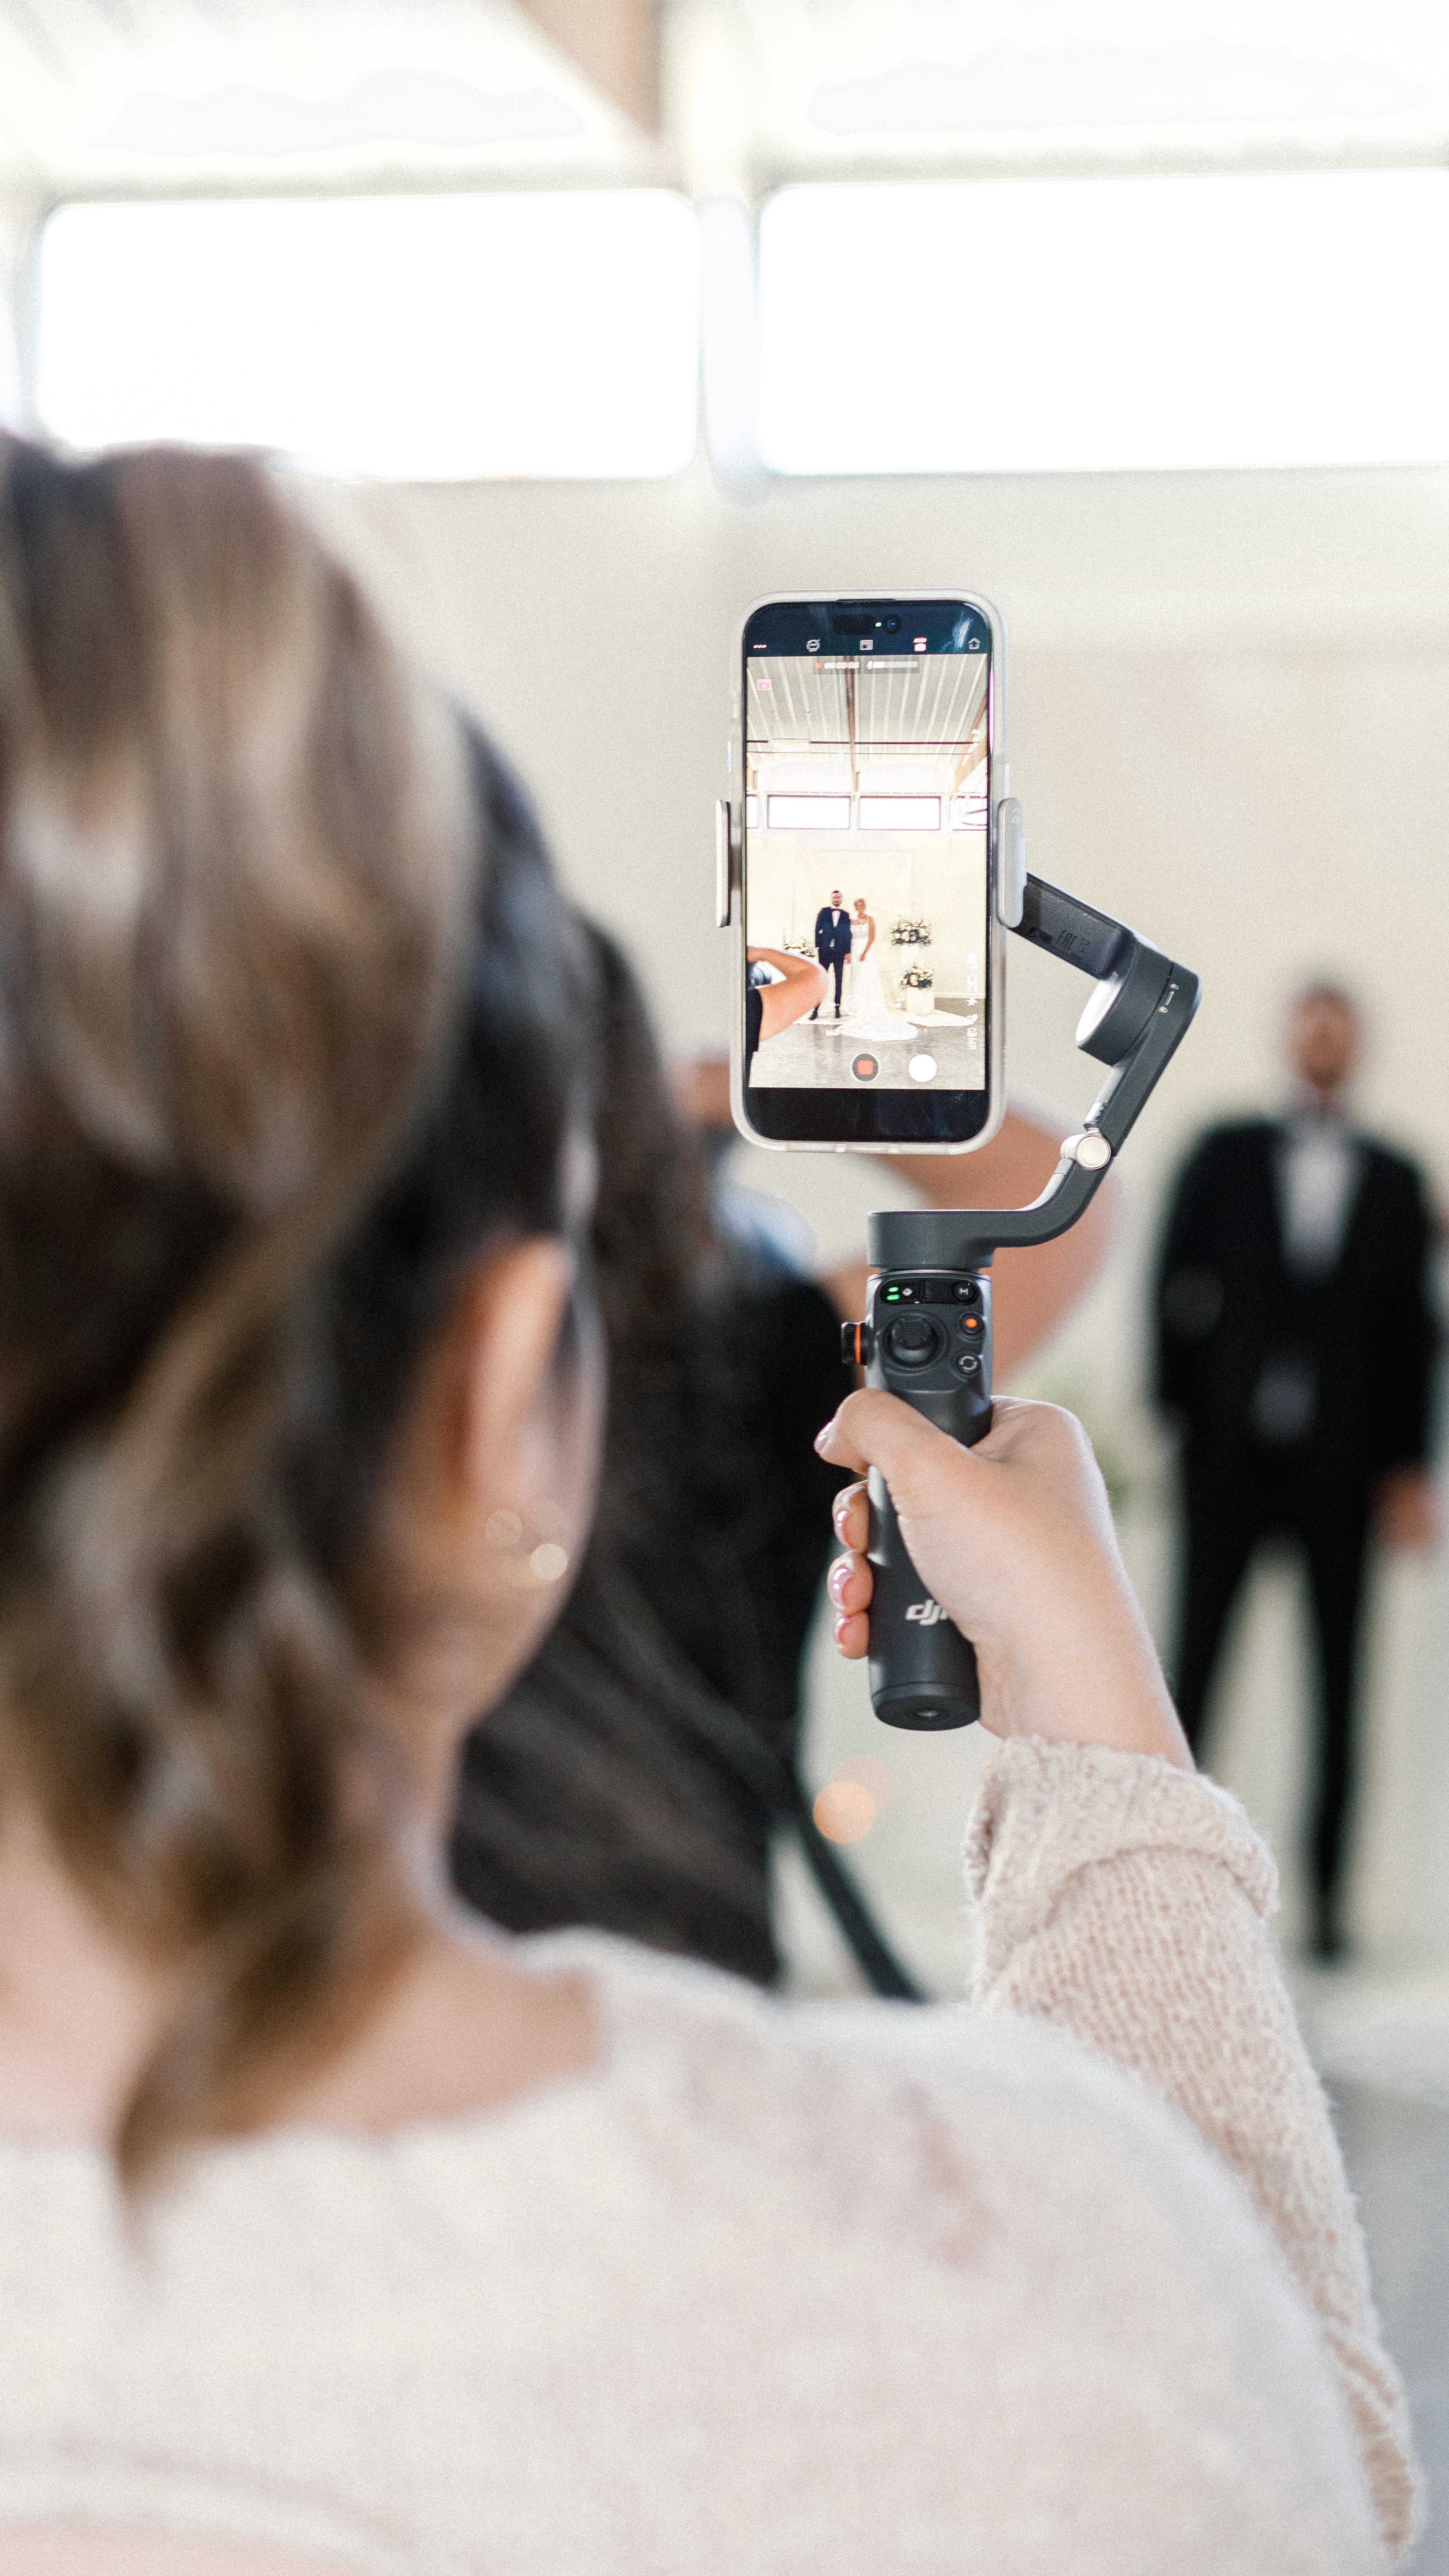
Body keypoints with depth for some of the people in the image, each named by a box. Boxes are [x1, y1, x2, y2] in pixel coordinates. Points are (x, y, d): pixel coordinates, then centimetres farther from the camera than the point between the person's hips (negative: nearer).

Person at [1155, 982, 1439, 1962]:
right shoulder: (1224, 1156, 8)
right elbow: (1174, 1285, 4)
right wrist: (1177, 1411, -5)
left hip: (1342, 1464, 1)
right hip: (1232, 1452, -1)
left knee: (1338, 1683, 2)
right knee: (1194, 1664, -1)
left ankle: (1328, 1897, 7)